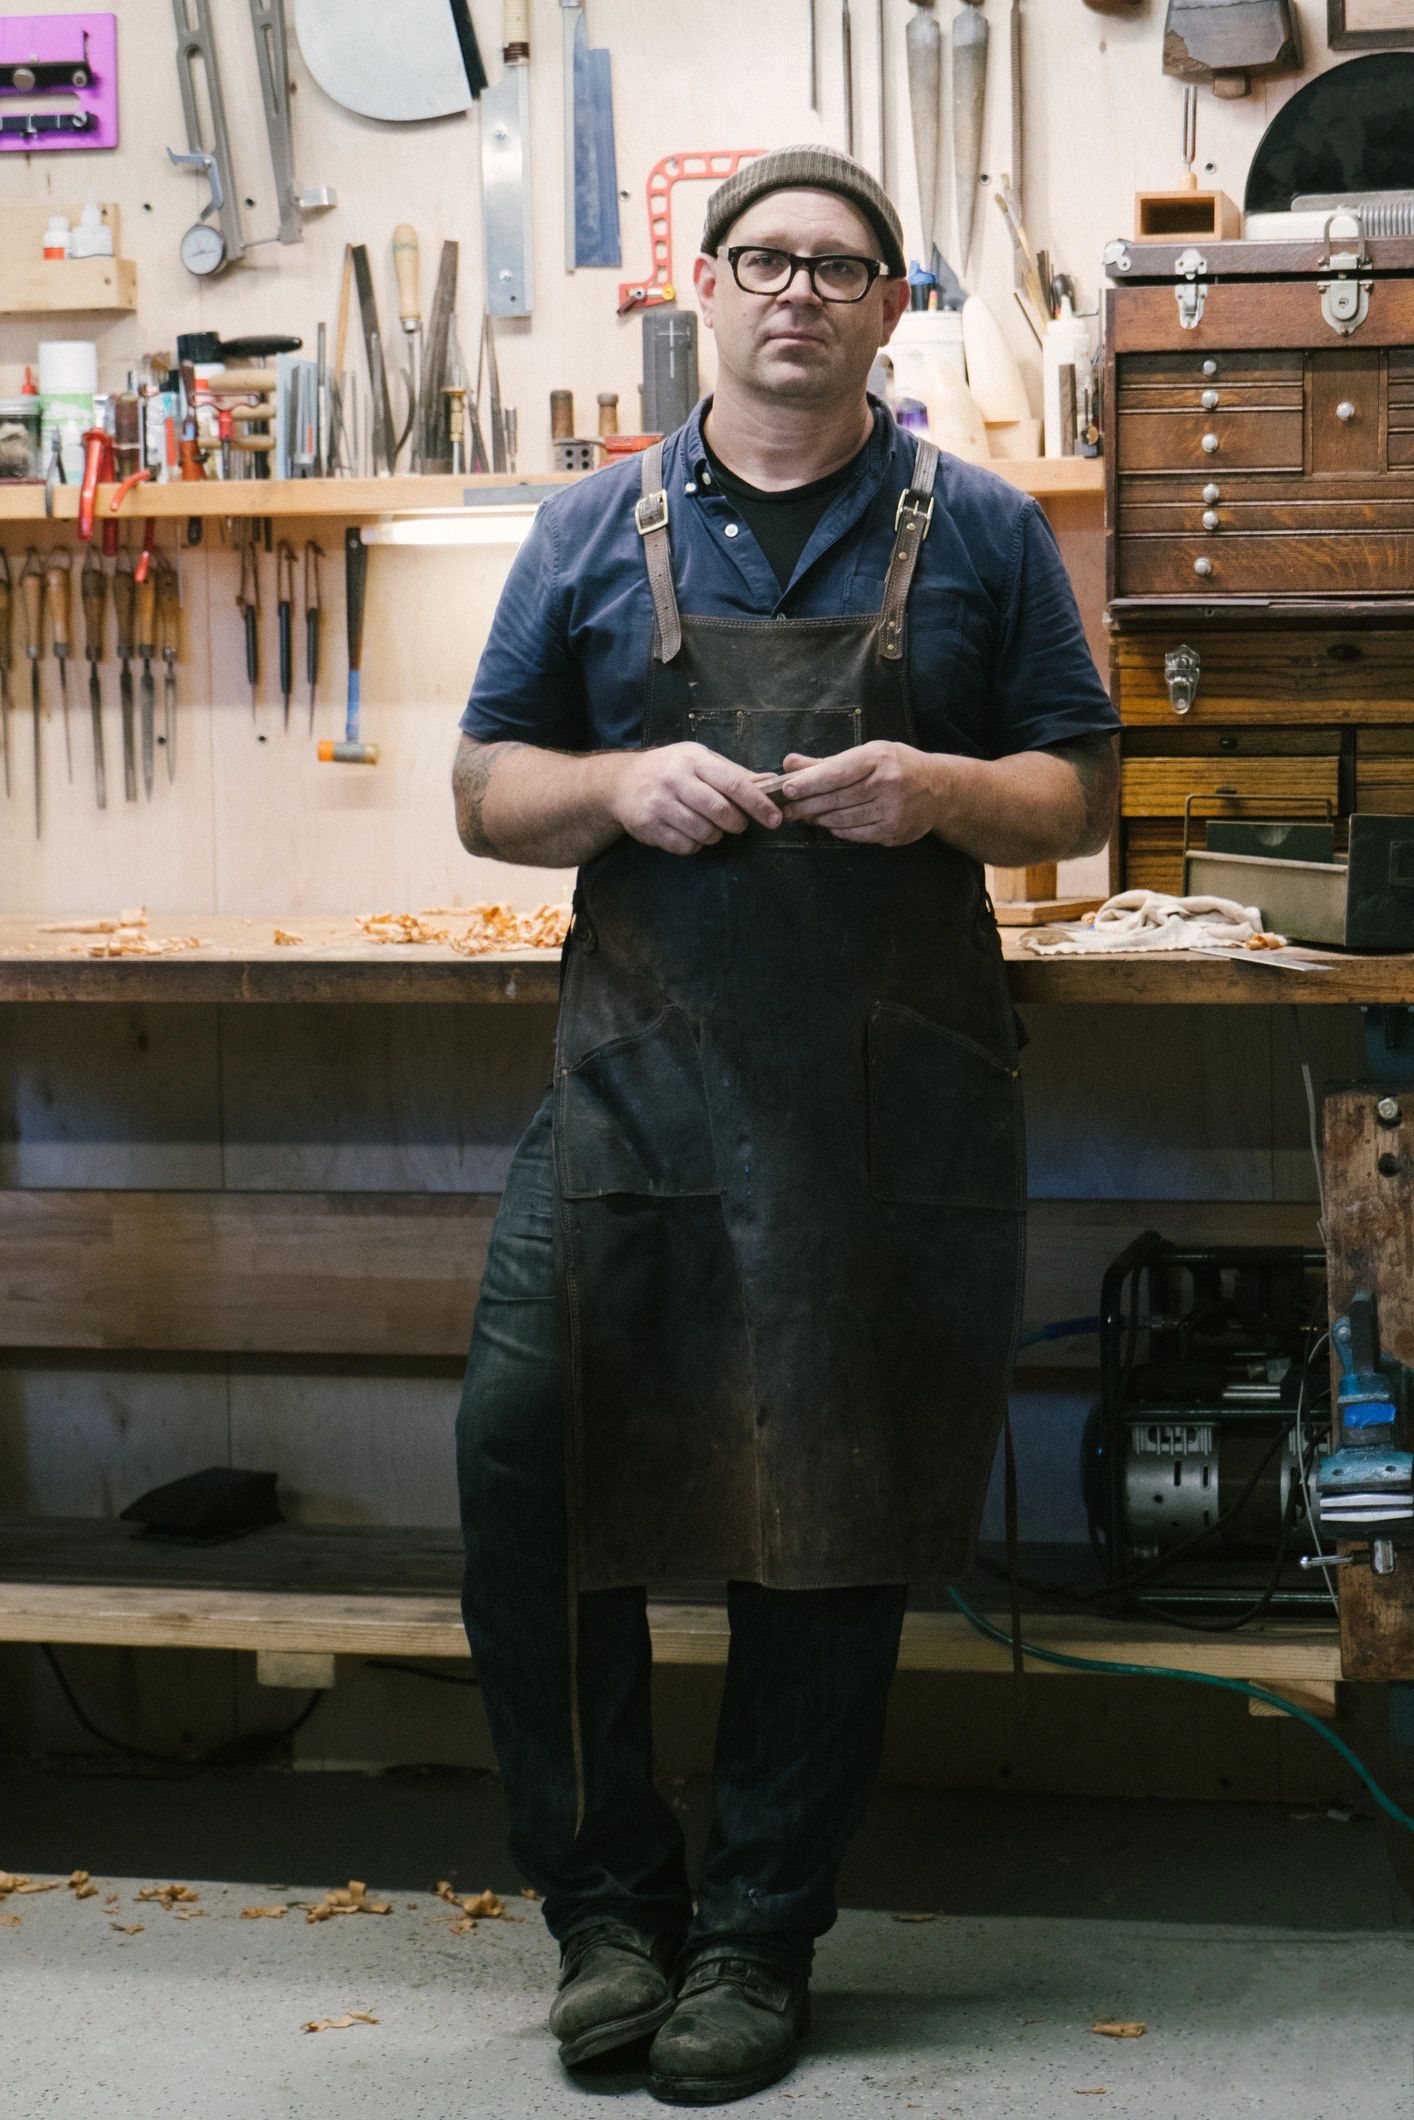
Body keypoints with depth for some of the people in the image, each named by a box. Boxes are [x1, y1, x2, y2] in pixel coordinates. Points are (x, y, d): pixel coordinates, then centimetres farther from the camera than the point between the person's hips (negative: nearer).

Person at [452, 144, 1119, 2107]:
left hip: (896, 1107, -1)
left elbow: (1084, 788, 10)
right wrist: (623, 786, -8)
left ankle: (758, 1938, 17)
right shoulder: (595, 532, 11)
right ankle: (610, 1904, 9)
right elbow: (486, 793, 13)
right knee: (523, 1462, -10)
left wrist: (943, 792, -10)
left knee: (835, 1519, 2)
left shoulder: (980, 532, 9)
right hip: (639, 1075, 1)